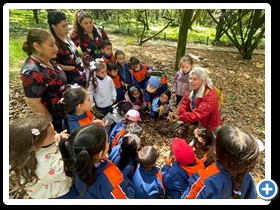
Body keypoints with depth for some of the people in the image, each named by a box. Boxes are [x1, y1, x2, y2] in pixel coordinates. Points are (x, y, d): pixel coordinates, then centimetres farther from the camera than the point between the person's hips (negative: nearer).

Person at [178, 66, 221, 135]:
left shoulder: (210, 97, -29)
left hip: (210, 130, -6)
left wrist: (179, 117, -41)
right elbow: (183, 105, -7)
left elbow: (197, 115, -37)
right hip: (196, 124, 6)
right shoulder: (191, 91, -7)